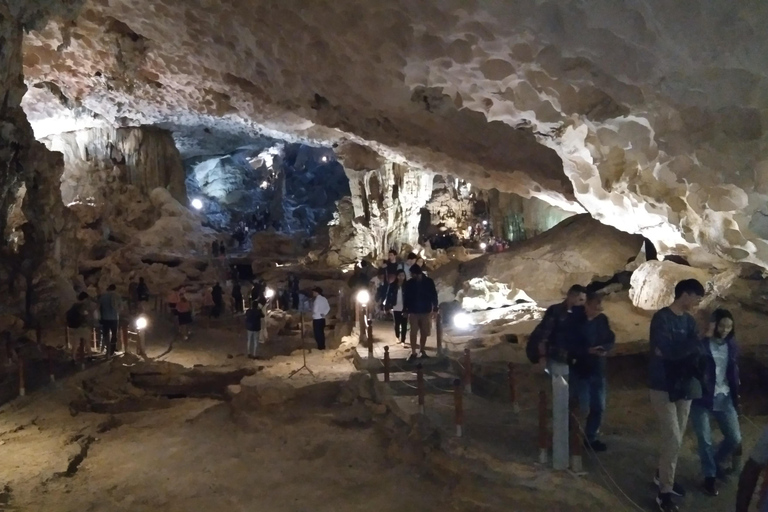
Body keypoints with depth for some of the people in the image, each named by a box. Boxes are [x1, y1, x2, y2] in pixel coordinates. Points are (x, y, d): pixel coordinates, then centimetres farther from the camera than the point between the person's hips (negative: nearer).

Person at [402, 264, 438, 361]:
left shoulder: (429, 282, -3)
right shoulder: (409, 283, 0)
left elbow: (434, 295, 1)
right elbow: (406, 297, 6)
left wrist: (434, 309, -3)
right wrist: (405, 310, 2)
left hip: (426, 311, 0)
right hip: (413, 312, 0)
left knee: (424, 332, 7)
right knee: (413, 332, -3)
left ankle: (422, 351, 21)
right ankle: (413, 352, 2)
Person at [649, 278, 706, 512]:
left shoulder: (689, 320, 8)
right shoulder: (661, 318, -14)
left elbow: (692, 352, 4)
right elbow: (667, 351, -23)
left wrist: (676, 352, -15)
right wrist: (696, 341, -17)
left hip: (684, 386, 7)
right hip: (663, 387, -7)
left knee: (676, 438, 14)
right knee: (673, 440, -8)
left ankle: (662, 475, 33)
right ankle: (664, 492, 2)